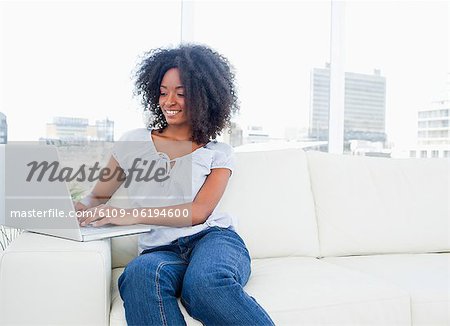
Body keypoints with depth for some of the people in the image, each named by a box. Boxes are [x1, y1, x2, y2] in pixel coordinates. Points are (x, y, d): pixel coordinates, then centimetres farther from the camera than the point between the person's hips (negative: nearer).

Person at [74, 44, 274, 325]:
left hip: (213, 238, -1)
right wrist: (75, 209, -4)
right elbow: (98, 196, 22)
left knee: (204, 283, -38)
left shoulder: (218, 153, 11)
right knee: (141, 272, -36)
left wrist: (134, 214, -18)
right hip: (160, 250, 2)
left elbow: (199, 212, -4)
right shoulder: (134, 142, 16)